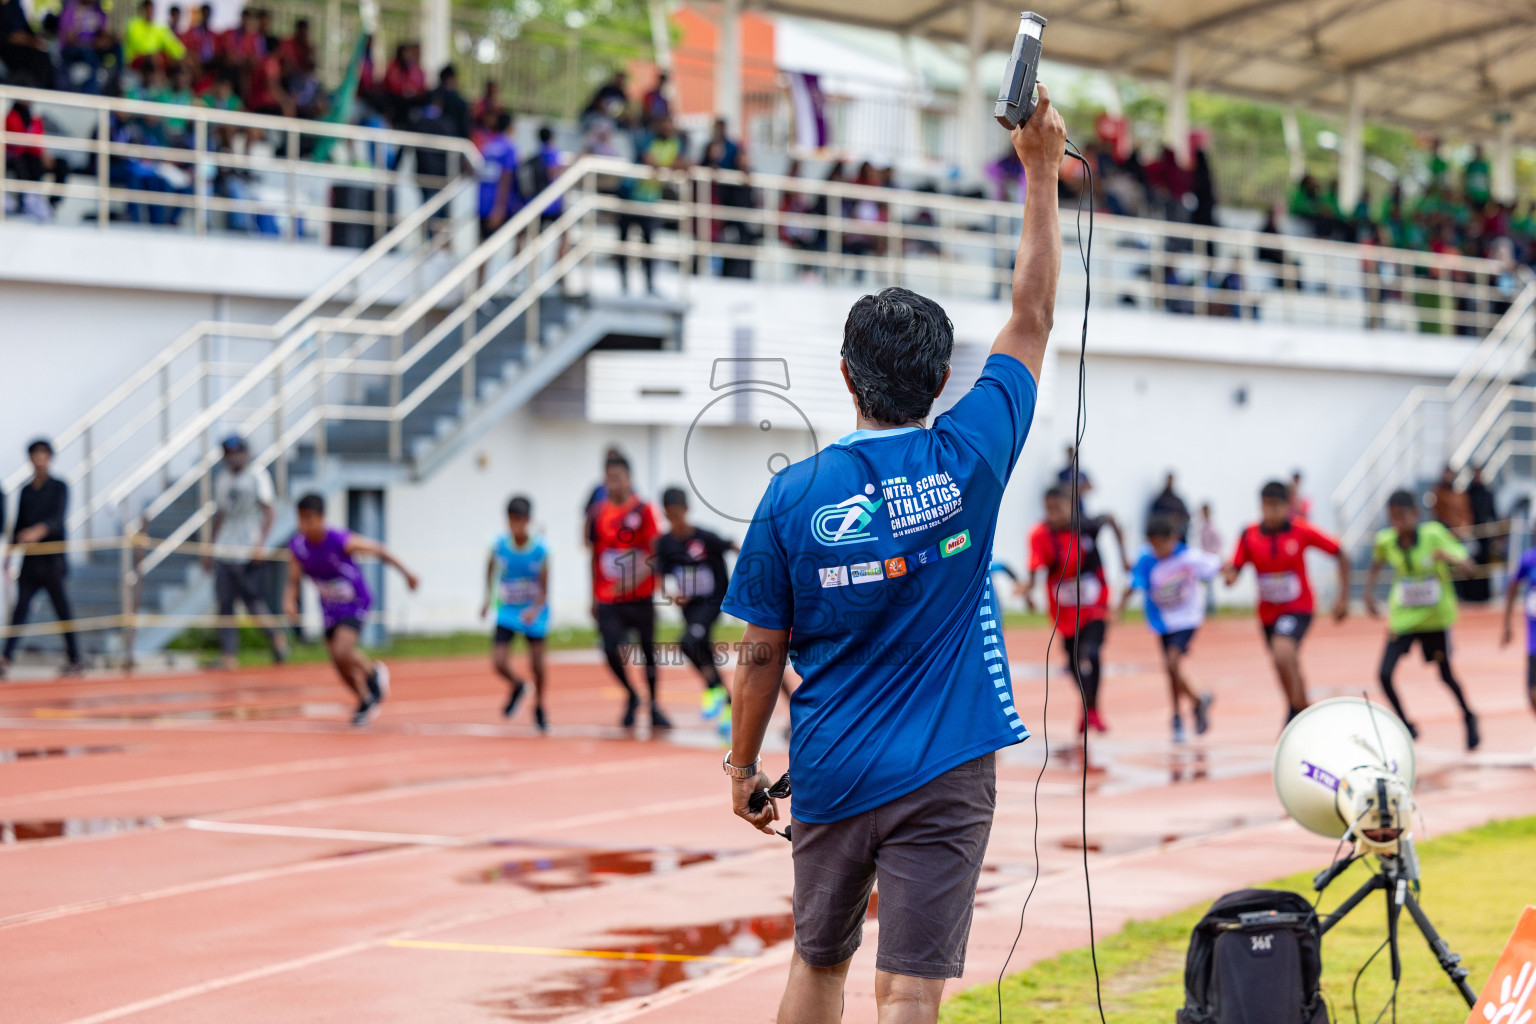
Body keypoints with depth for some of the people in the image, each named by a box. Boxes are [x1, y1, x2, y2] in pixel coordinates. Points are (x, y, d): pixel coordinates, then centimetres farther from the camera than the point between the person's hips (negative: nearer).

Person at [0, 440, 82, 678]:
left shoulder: (59, 487, 0)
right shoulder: (25, 491, 14)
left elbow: (58, 518, -14)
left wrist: (39, 530, -33)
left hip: (52, 558, -4)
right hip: (30, 560, 4)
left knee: (62, 609, 0)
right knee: (20, 607, -6)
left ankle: (74, 660, 8)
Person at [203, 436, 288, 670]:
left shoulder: (258, 475, -3)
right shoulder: (222, 481, 16)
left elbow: (270, 510, -9)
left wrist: (260, 543, -20)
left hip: (249, 554, -6)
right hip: (224, 553, 6)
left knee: (253, 602, -8)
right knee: (225, 604, -1)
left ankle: (276, 636, 16)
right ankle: (229, 656, 0)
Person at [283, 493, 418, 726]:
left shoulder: (341, 541, -26)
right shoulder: (297, 545, -12)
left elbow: (377, 549, -12)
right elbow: (293, 582, -5)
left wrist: (405, 572, -4)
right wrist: (289, 601, -27)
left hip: (355, 604, -5)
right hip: (329, 608, 5)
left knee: (342, 653, -26)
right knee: (342, 669, 8)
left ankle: (374, 672, 6)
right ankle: (366, 701, 35)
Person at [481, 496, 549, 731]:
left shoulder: (540, 550, -17)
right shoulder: (499, 545, -12)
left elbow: (544, 589, -14)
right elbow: (490, 568, 11)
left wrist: (535, 610, -30)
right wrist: (488, 598, 8)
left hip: (534, 611, -1)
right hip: (507, 609, 1)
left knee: (536, 663, 1)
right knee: (499, 663, -12)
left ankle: (539, 707, 27)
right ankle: (517, 687, 24)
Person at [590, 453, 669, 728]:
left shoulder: (643, 510, -4)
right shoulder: (599, 513, 5)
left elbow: (655, 553, -9)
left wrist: (636, 577, -25)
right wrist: (594, 597, 15)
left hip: (640, 597, -2)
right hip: (608, 600, 2)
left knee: (648, 651, 5)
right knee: (611, 649, -13)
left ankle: (653, 706, 21)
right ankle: (631, 695, 12)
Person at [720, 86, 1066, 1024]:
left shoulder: (794, 495, -6)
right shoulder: (969, 459, -7)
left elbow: (763, 654, -1)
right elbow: (1033, 320, 5)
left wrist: (744, 764, 13)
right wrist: (1043, 171, 11)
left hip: (830, 771, 2)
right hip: (943, 772, -2)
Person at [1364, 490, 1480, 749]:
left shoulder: (1434, 534, -17)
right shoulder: (1385, 541, -8)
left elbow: (1468, 565, -17)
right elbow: (1376, 565, 14)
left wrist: (1449, 558, -38)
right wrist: (1369, 594, 1)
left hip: (1435, 617, -2)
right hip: (1402, 617, 2)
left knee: (1446, 674, 9)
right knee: (1385, 674, -10)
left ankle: (1469, 718, 38)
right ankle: (1407, 727, 11)